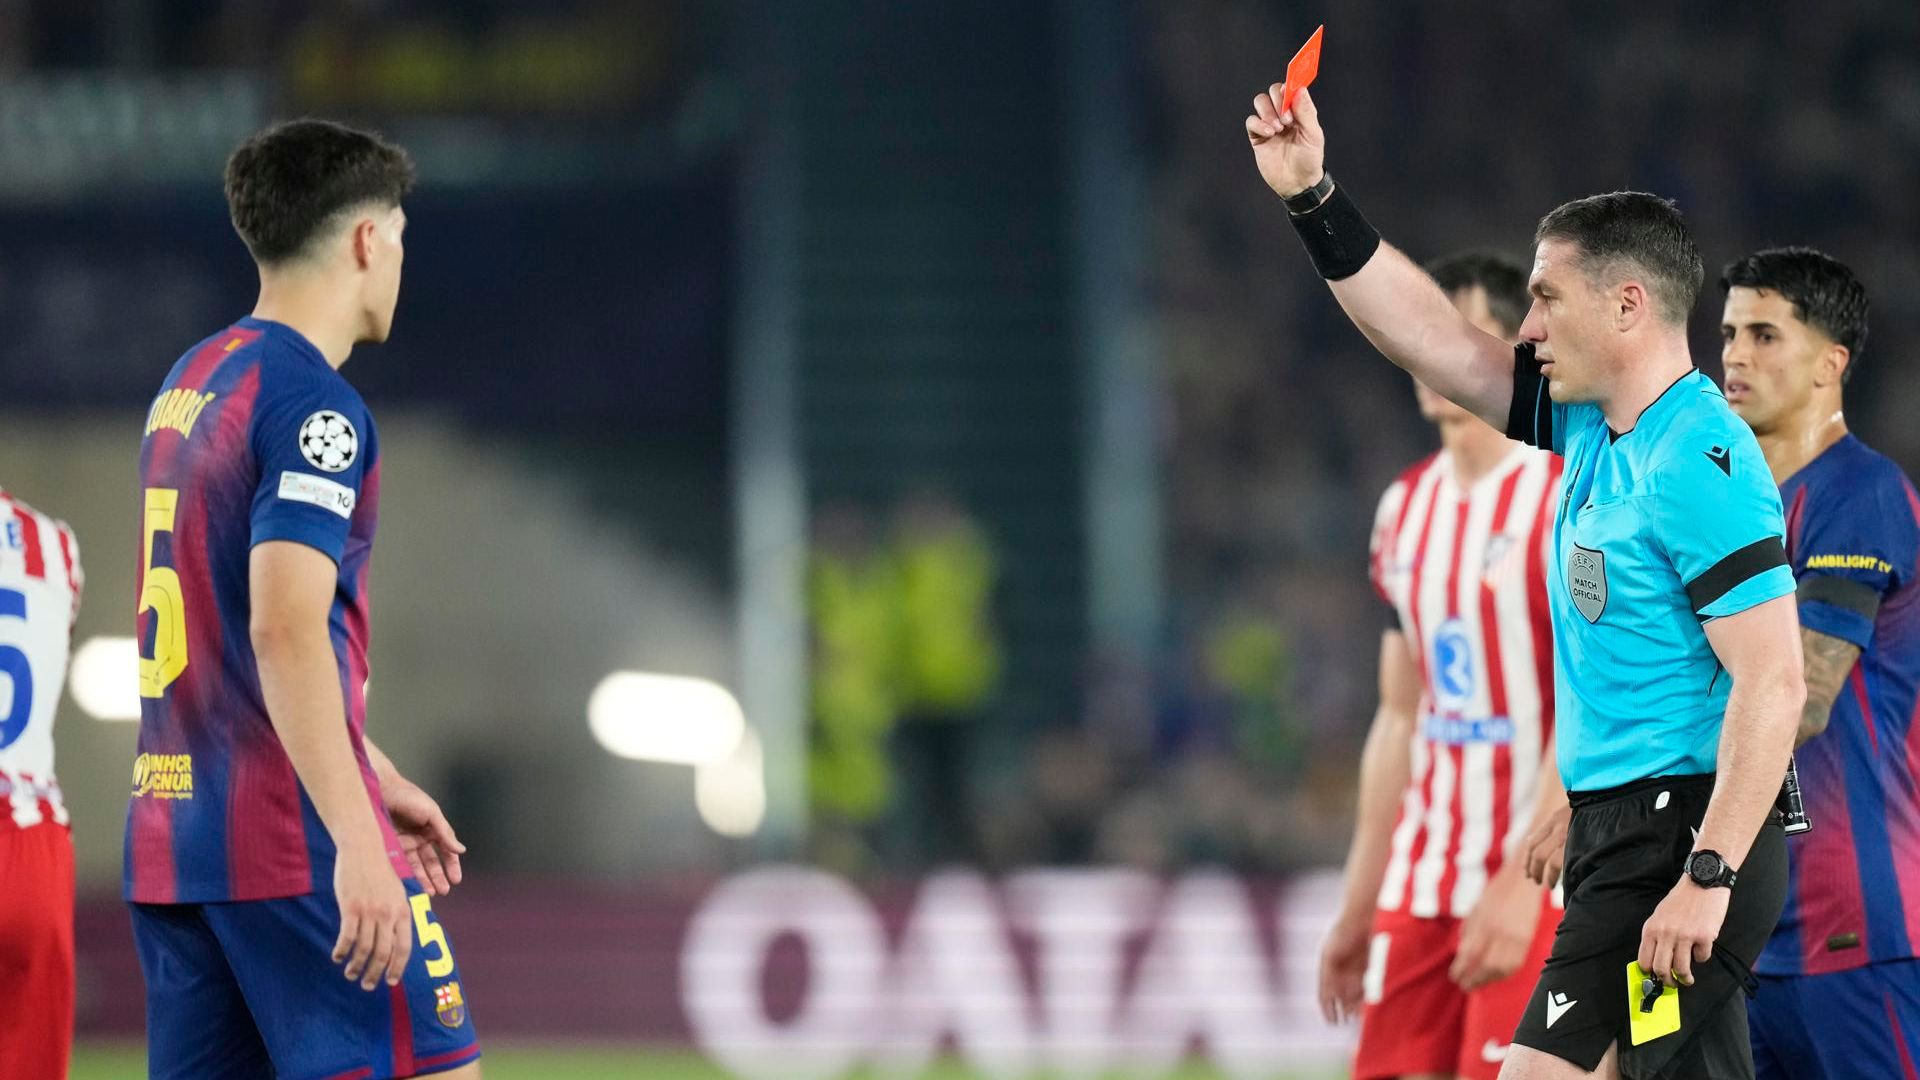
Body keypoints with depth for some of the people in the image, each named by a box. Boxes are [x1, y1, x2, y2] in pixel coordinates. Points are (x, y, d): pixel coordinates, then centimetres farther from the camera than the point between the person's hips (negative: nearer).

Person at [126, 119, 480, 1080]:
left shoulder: (188, 383, 17)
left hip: (170, 827, 9)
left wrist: (374, 777, 31)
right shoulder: (312, 405, -12)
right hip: (293, 839, -9)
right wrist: (358, 840, -27)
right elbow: (286, 630, -22)